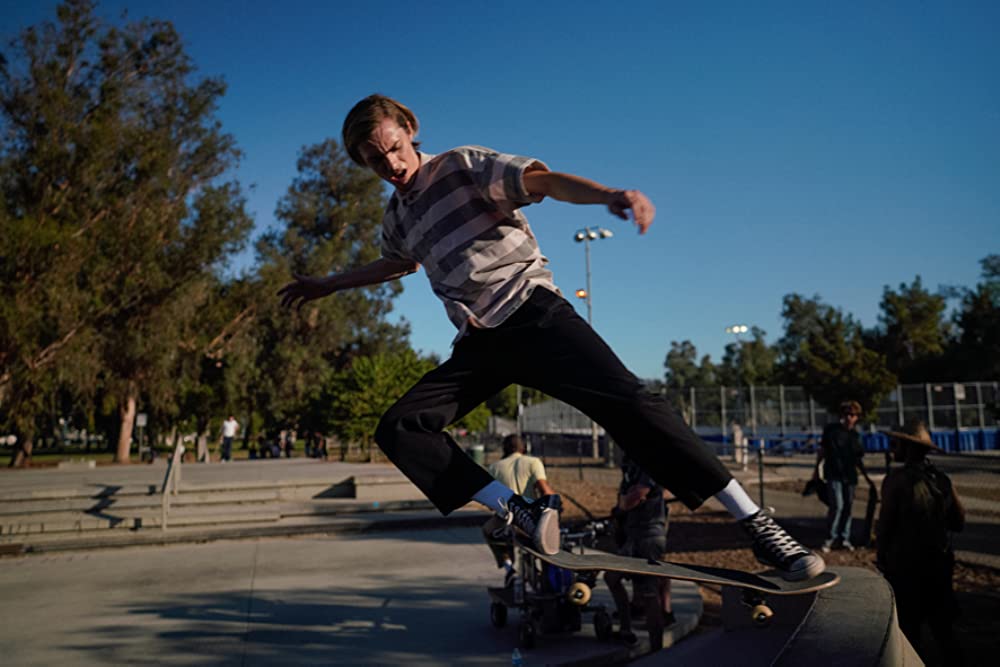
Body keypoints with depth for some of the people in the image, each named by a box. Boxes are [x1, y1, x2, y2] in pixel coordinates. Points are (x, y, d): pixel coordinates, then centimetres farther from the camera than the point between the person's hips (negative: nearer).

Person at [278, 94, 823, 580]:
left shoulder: (463, 165, 0)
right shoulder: (397, 215, 19)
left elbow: (542, 180, -17)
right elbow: (398, 263, 41)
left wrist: (609, 194, -37)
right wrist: (329, 284, 47)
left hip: (532, 313, -6)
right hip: (478, 343, 6)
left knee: (624, 401, -24)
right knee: (398, 429, -11)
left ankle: (756, 525, -18)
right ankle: (520, 511, -18)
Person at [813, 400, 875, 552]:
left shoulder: (855, 436, 11)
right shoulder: (831, 429, -1)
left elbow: (859, 460, 17)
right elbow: (822, 450, 4)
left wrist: (868, 478, 17)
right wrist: (816, 468, 1)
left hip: (850, 476, 5)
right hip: (834, 474, -5)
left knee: (848, 506, 8)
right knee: (837, 505, -12)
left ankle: (845, 538, 20)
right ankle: (830, 538, 0)